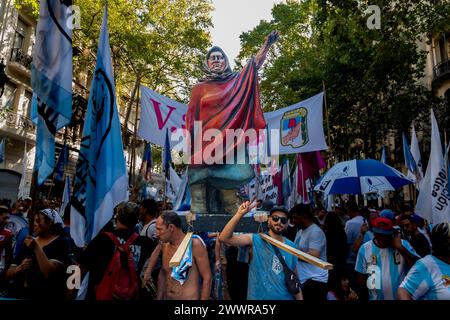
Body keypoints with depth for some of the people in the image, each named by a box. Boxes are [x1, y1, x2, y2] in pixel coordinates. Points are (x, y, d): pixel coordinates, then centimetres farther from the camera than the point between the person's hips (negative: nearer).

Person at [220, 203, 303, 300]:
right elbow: (224, 238, -26)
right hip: (258, 297, -3)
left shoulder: (291, 246, -1)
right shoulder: (255, 240, -13)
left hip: (285, 297, 3)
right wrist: (239, 214, -36)